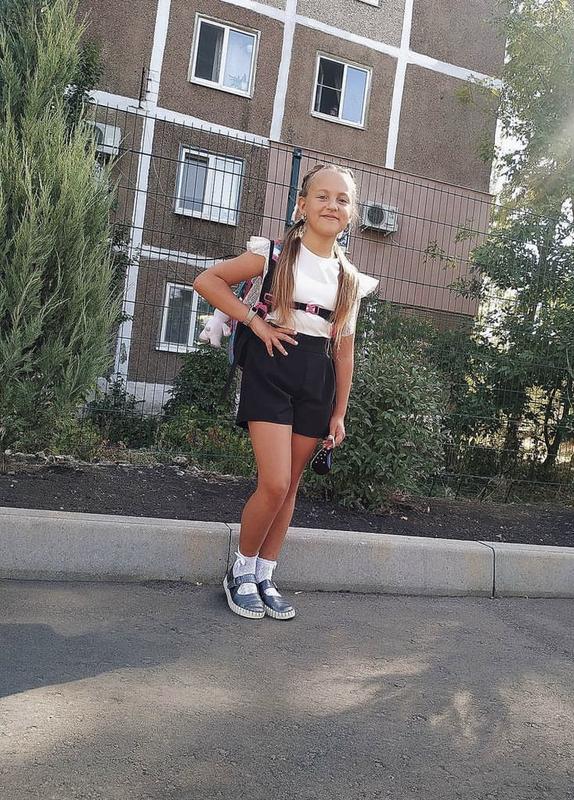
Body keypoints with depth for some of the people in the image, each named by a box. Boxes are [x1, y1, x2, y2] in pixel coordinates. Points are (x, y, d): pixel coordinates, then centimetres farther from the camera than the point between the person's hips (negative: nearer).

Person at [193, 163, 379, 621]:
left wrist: (339, 413, 10)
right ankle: (241, 571, 11)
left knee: (290, 486, 8)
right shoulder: (277, 254, -2)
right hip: (271, 368, -4)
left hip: (318, 380, 5)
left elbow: (344, 351, 12)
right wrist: (255, 322, -10)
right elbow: (207, 281, -2)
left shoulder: (351, 278, 10)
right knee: (274, 484, -12)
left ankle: (265, 577, 23)